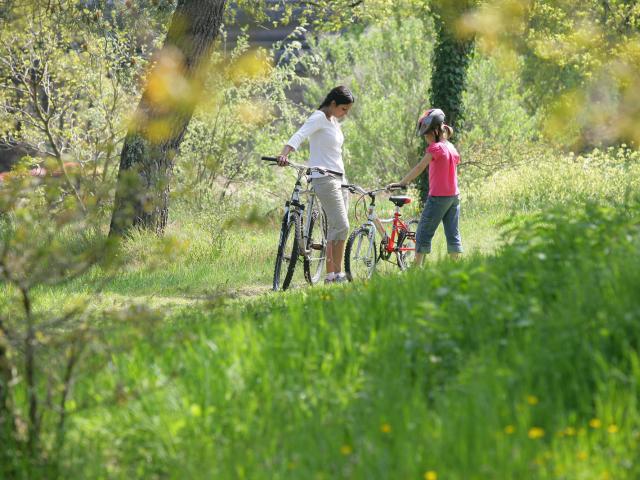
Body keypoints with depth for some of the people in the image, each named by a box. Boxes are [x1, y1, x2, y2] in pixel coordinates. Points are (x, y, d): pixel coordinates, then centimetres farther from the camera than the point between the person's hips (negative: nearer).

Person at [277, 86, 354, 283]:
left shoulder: (334, 120, 17)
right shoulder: (319, 117, -9)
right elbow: (299, 135, -26)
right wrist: (284, 154, -43)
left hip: (338, 177, 9)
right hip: (324, 177, -9)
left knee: (336, 228, 7)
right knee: (341, 226, -17)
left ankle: (331, 275, 9)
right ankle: (337, 274, -13)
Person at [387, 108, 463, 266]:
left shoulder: (435, 148, -13)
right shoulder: (451, 147, 10)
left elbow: (420, 168, -20)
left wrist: (401, 183, -22)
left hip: (438, 197, -8)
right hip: (454, 196, 8)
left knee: (423, 234, -2)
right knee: (453, 234, 8)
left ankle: (417, 267, -3)